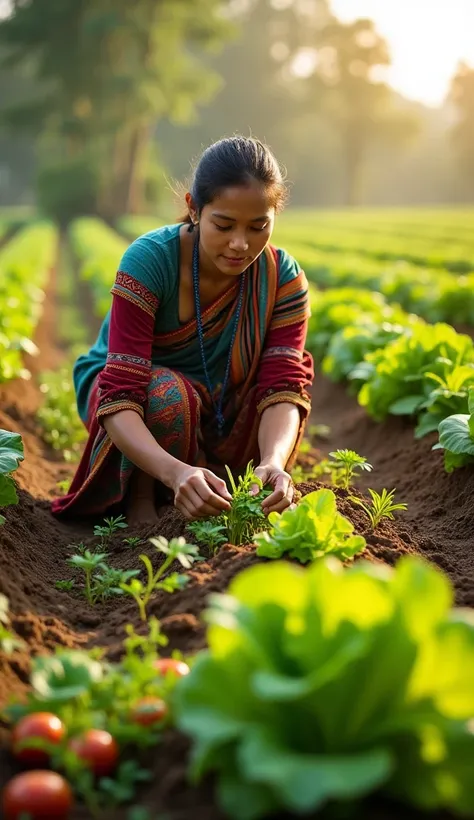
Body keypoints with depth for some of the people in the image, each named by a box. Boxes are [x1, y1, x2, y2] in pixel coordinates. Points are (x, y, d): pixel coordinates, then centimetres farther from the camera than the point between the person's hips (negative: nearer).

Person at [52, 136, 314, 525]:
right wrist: (176, 471, -57)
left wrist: (273, 462, -51)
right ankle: (140, 494, -10)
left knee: (296, 367, -23)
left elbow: (283, 387, -28)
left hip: (219, 409, 4)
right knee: (168, 393, -38)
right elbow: (119, 396, -38)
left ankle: (223, 481, -4)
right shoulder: (148, 261, -31)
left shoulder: (284, 278, -19)